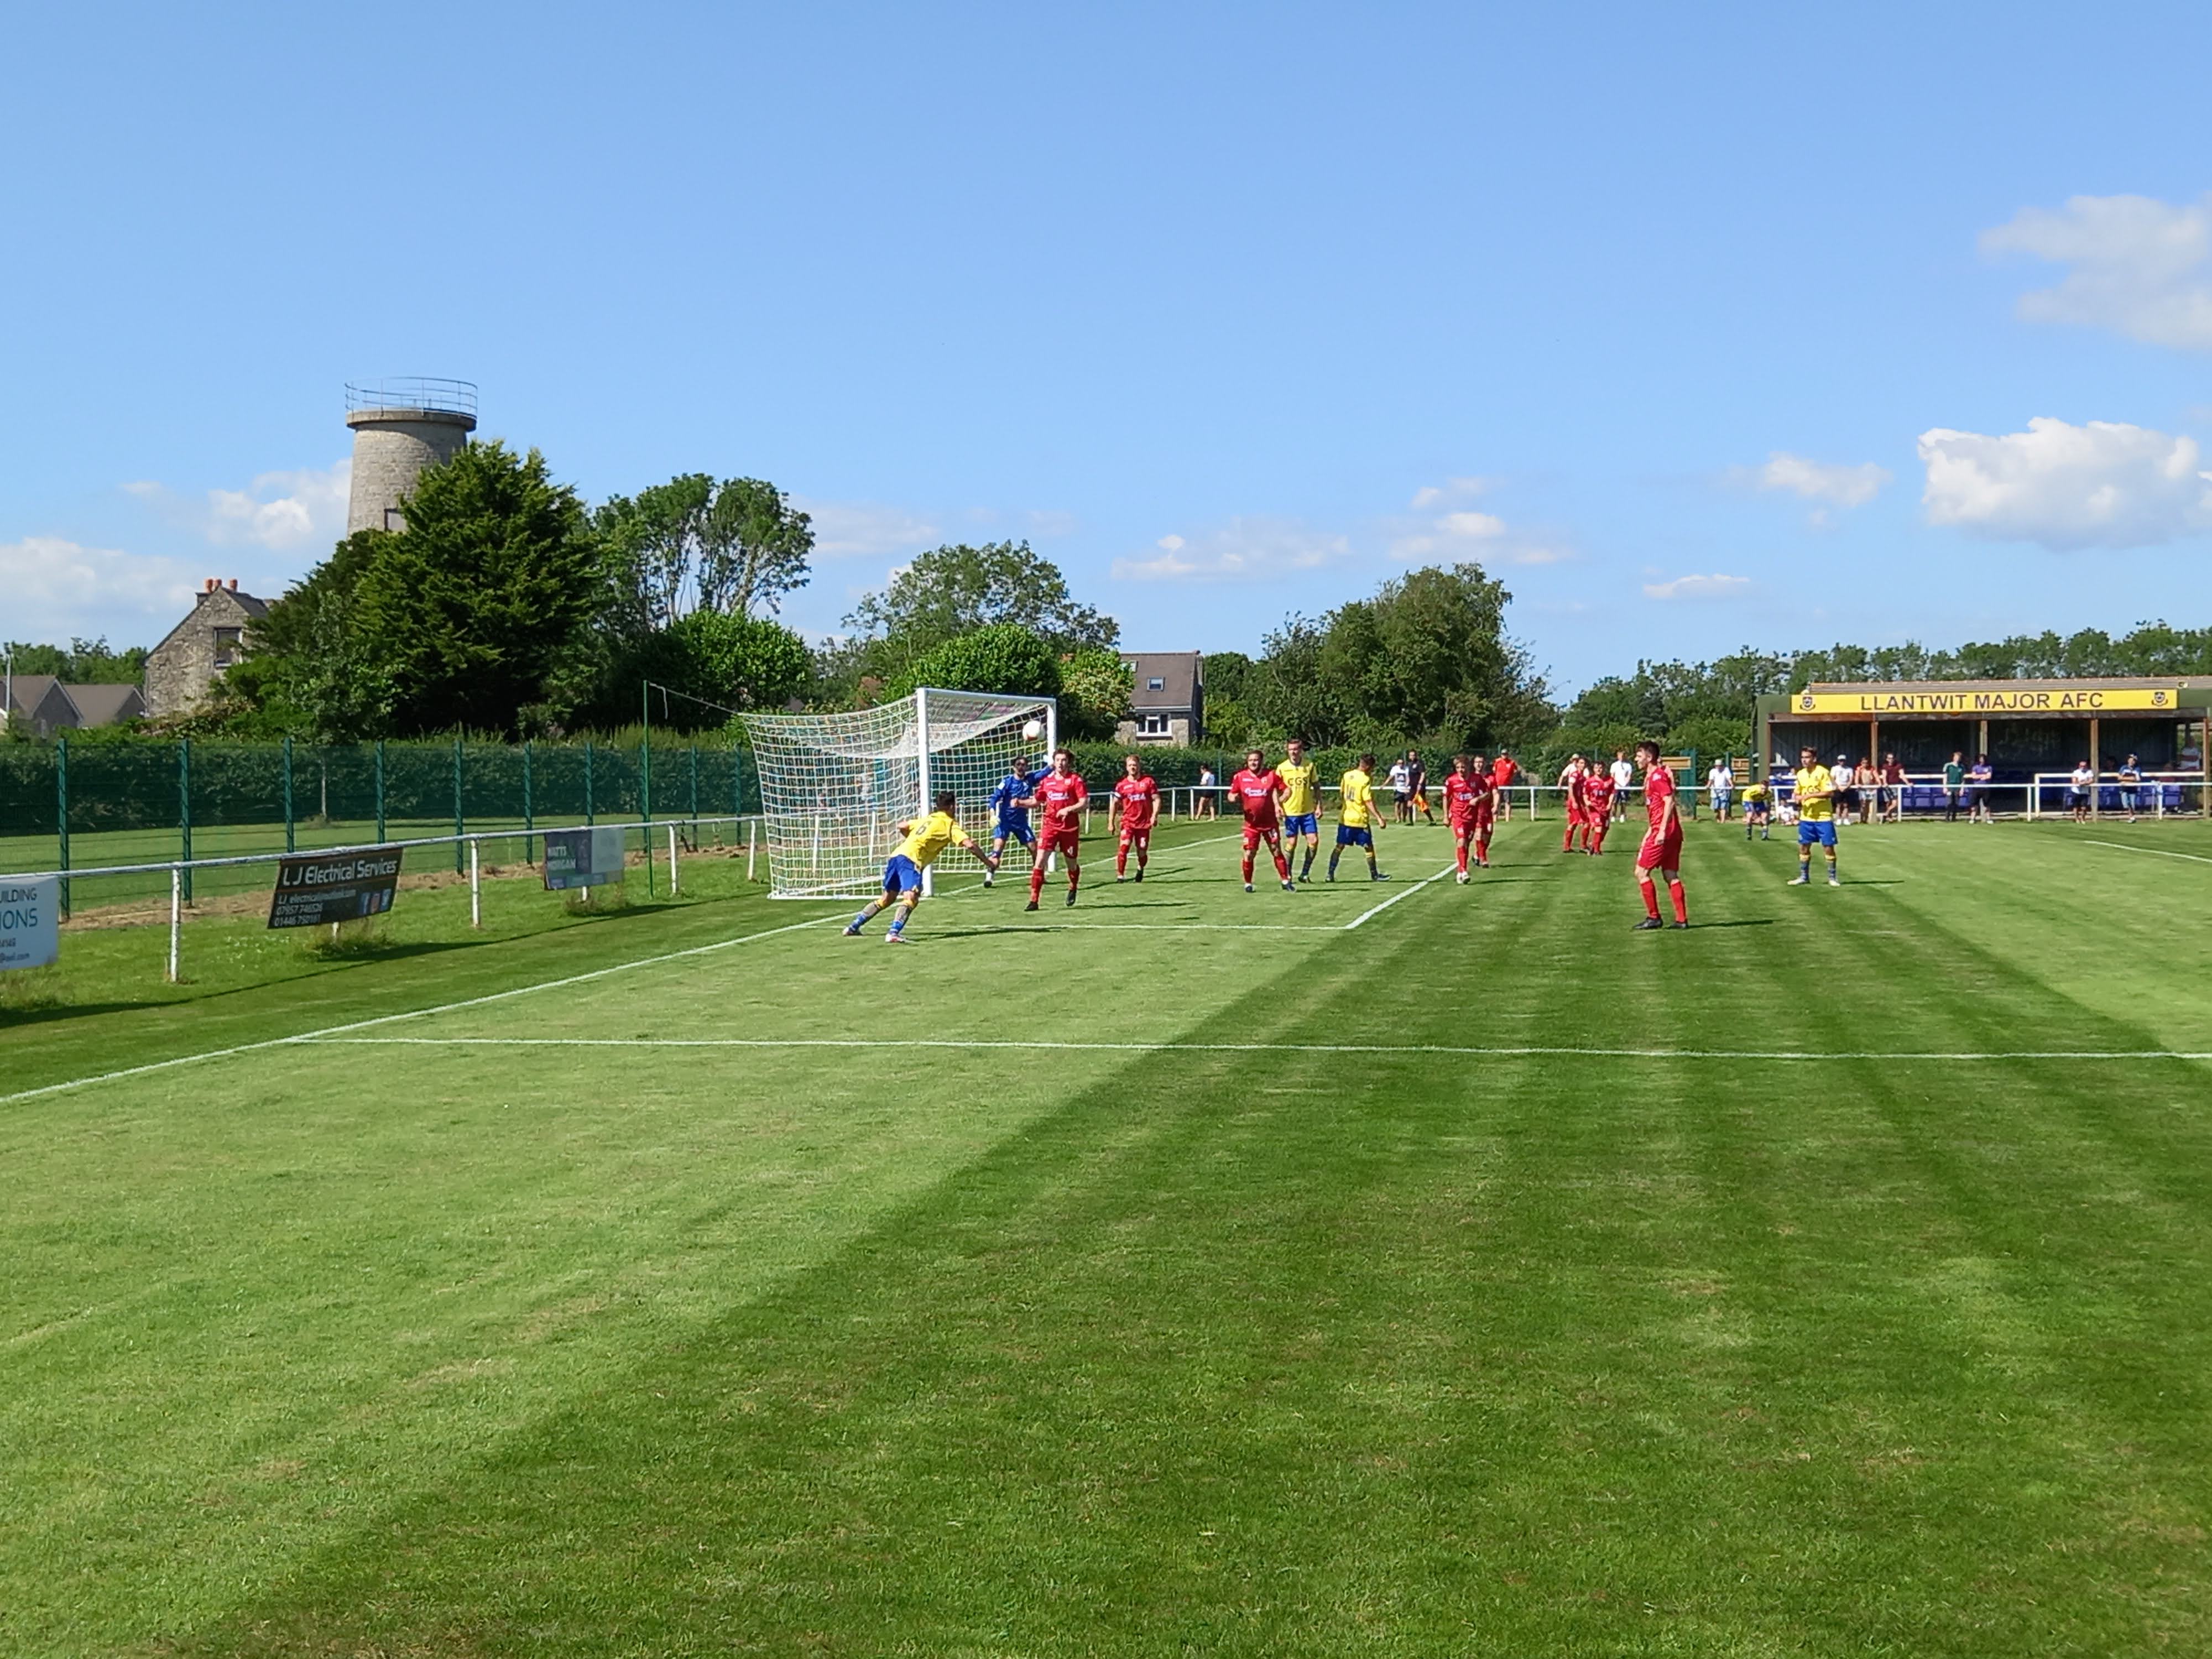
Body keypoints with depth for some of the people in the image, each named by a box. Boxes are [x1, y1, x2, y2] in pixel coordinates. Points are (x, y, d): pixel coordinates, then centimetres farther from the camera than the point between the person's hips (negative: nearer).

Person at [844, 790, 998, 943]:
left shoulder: (927, 818, 24)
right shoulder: (950, 824, 4)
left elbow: (902, 827, 30)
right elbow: (969, 845, -7)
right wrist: (989, 863, -2)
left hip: (896, 855, 8)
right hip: (910, 860, -8)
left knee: (888, 899, 21)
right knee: (911, 898, -20)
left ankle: (853, 927, 26)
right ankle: (893, 933, -40)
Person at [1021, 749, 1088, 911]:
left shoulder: (1075, 780, -3)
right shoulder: (1046, 780, 8)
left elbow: (1083, 804, -9)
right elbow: (1036, 801, 18)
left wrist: (1068, 809, -25)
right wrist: (1020, 803, 1)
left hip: (1070, 828, -2)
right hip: (1050, 826, 2)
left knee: (1072, 864, 11)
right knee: (1040, 862, -12)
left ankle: (1073, 889, 44)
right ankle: (1034, 900, -11)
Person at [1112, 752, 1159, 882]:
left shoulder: (1148, 781, 2)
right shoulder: (1122, 784, 3)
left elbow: (1156, 799, 2)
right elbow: (1115, 803, 9)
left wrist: (1155, 815, -12)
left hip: (1144, 823, 0)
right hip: (1128, 822, 0)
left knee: (1142, 853, 5)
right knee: (1123, 848, -19)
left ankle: (1141, 869, 37)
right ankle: (1120, 875, -12)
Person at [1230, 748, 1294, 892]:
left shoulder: (1272, 775, -3)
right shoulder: (1240, 777, 0)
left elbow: (1284, 790, 1)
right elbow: (1232, 794, 8)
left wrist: (1279, 802, -16)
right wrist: (1235, 798, -15)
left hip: (1270, 822, 0)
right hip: (1251, 823, 0)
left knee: (1277, 851, 5)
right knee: (1249, 854, -3)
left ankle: (1285, 881, 14)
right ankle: (1248, 884, 11)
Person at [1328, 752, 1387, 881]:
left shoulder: (1347, 776, 4)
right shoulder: (1365, 780, -14)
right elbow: (1369, 802, -18)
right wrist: (1379, 818, -16)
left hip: (1344, 818, 6)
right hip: (1360, 819, -6)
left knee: (1339, 846, 10)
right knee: (1368, 847, 8)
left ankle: (1331, 874, 5)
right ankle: (1374, 875, 18)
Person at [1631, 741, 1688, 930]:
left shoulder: (1657, 776, -11)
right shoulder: (1650, 777, 18)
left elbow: (1669, 802, -20)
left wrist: (1662, 831, -24)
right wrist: (1650, 832, 25)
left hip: (1663, 833, -10)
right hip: (1673, 834, 10)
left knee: (1642, 872, -5)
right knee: (1671, 876, 9)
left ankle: (1653, 917, -2)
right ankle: (1682, 919, 8)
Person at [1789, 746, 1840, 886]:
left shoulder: (1823, 772, -10)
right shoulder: (1800, 774, 9)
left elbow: (1831, 793, -16)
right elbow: (1797, 794, 18)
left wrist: (1811, 795, -21)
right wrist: (1798, 798, -6)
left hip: (1824, 817, -6)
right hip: (1806, 817, 6)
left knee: (1829, 847, -2)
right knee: (1803, 847, 8)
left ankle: (1832, 878, 8)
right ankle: (1804, 876, 19)